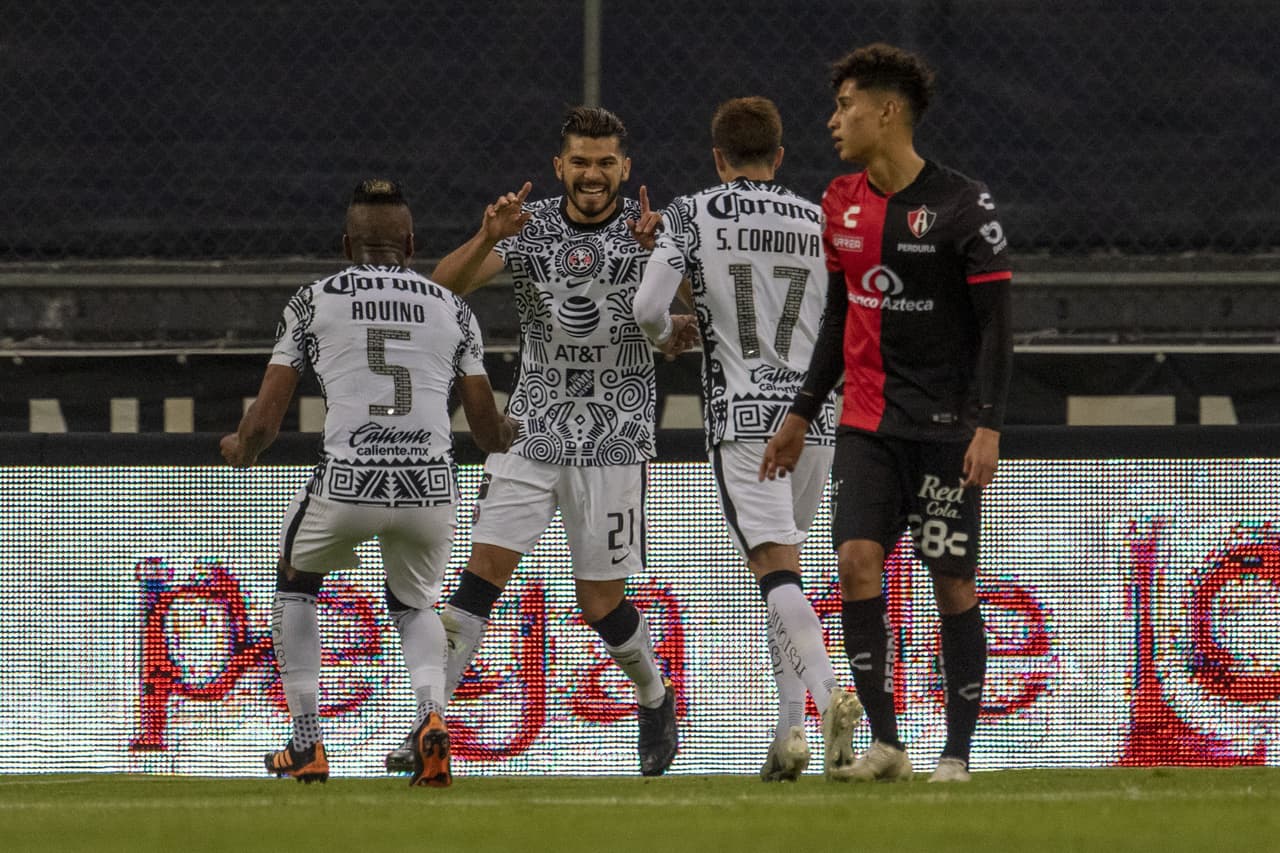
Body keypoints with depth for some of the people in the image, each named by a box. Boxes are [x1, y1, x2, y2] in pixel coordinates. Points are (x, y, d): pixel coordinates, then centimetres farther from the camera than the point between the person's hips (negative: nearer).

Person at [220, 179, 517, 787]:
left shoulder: (314, 302, 10)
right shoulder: (451, 310, 15)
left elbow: (264, 422, 7)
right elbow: (489, 433, 16)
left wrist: (239, 450, 30)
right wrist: (511, 433, 41)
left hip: (347, 486, -2)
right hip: (431, 489, 2)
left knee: (295, 580, 30)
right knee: (413, 604, 30)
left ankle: (306, 743, 24)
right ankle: (432, 715, -1)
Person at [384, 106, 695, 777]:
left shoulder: (648, 231, -3)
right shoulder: (531, 226, 1)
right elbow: (446, 284, -10)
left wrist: (660, 254, -35)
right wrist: (488, 238, -29)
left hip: (613, 440, -2)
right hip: (531, 433, 2)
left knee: (601, 603, 2)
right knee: (482, 573, -11)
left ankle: (655, 698, 29)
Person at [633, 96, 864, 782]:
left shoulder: (692, 215, 0)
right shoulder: (822, 223, 9)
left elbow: (647, 306, -9)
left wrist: (668, 334, 13)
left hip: (741, 419, -4)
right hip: (815, 417, 4)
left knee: (778, 571, -13)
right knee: (781, 566, 18)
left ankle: (830, 695, -36)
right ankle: (788, 731, 12)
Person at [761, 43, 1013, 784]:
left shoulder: (962, 206, -9)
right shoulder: (842, 203, 9)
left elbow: (995, 322, -10)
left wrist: (988, 426, -17)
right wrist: (803, 414, 19)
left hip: (945, 427, -5)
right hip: (867, 422, 5)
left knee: (953, 581, -2)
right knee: (857, 558, -13)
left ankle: (958, 752, 7)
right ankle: (885, 742, -10)